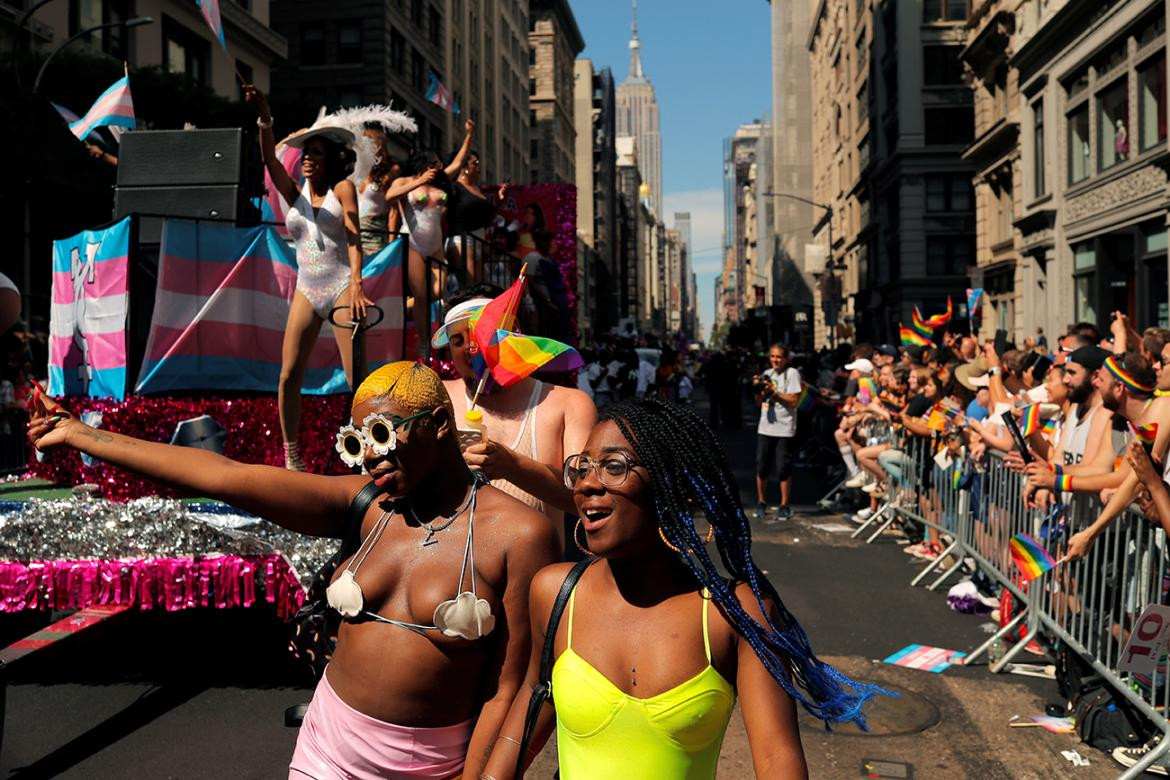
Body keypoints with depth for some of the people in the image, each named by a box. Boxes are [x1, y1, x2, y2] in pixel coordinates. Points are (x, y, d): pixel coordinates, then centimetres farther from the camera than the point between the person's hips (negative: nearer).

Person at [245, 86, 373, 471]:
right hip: (306, 291, 5)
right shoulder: (295, 193, 13)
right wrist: (264, 119, -20)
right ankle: (291, 456, 11)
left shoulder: (343, 188, 2)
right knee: (289, 376, -1)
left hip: (342, 287, -4)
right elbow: (269, 159, -2)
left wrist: (356, 286, -22)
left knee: (358, 378, -10)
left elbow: (353, 238, -9)